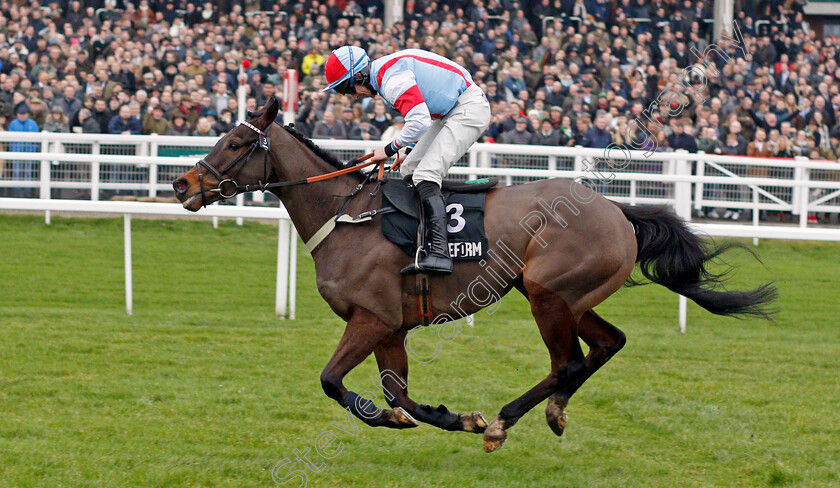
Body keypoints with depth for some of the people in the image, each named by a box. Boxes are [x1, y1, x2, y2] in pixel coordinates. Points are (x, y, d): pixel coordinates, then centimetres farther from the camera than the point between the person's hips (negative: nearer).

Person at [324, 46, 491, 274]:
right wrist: (414, 154, 18)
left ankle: (440, 253, -32)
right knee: (409, 171, 10)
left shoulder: (391, 79, -21)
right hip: (450, 111, 11)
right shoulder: (385, 72, 13)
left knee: (425, 175, -21)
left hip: (469, 109, -11)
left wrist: (391, 149, -14)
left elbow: (419, 122, -29)